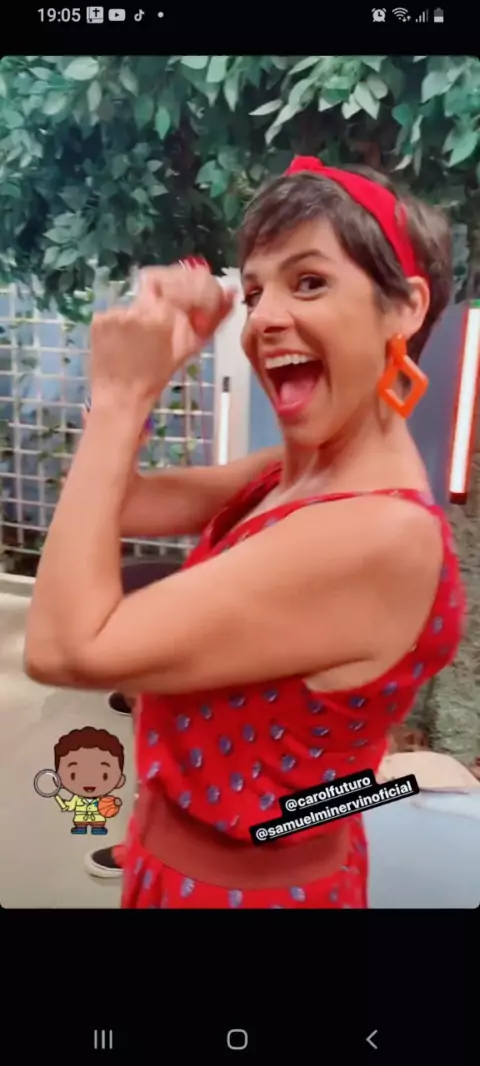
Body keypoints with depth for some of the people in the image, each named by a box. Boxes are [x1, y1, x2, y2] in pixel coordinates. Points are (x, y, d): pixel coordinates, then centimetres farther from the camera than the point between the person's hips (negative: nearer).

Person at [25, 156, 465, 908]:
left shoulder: (376, 535, -33)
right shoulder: (294, 477, -6)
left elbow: (65, 648, -31)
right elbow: (114, 505, 0)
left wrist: (120, 396, -27)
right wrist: (155, 358, -12)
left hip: (241, 887, -7)